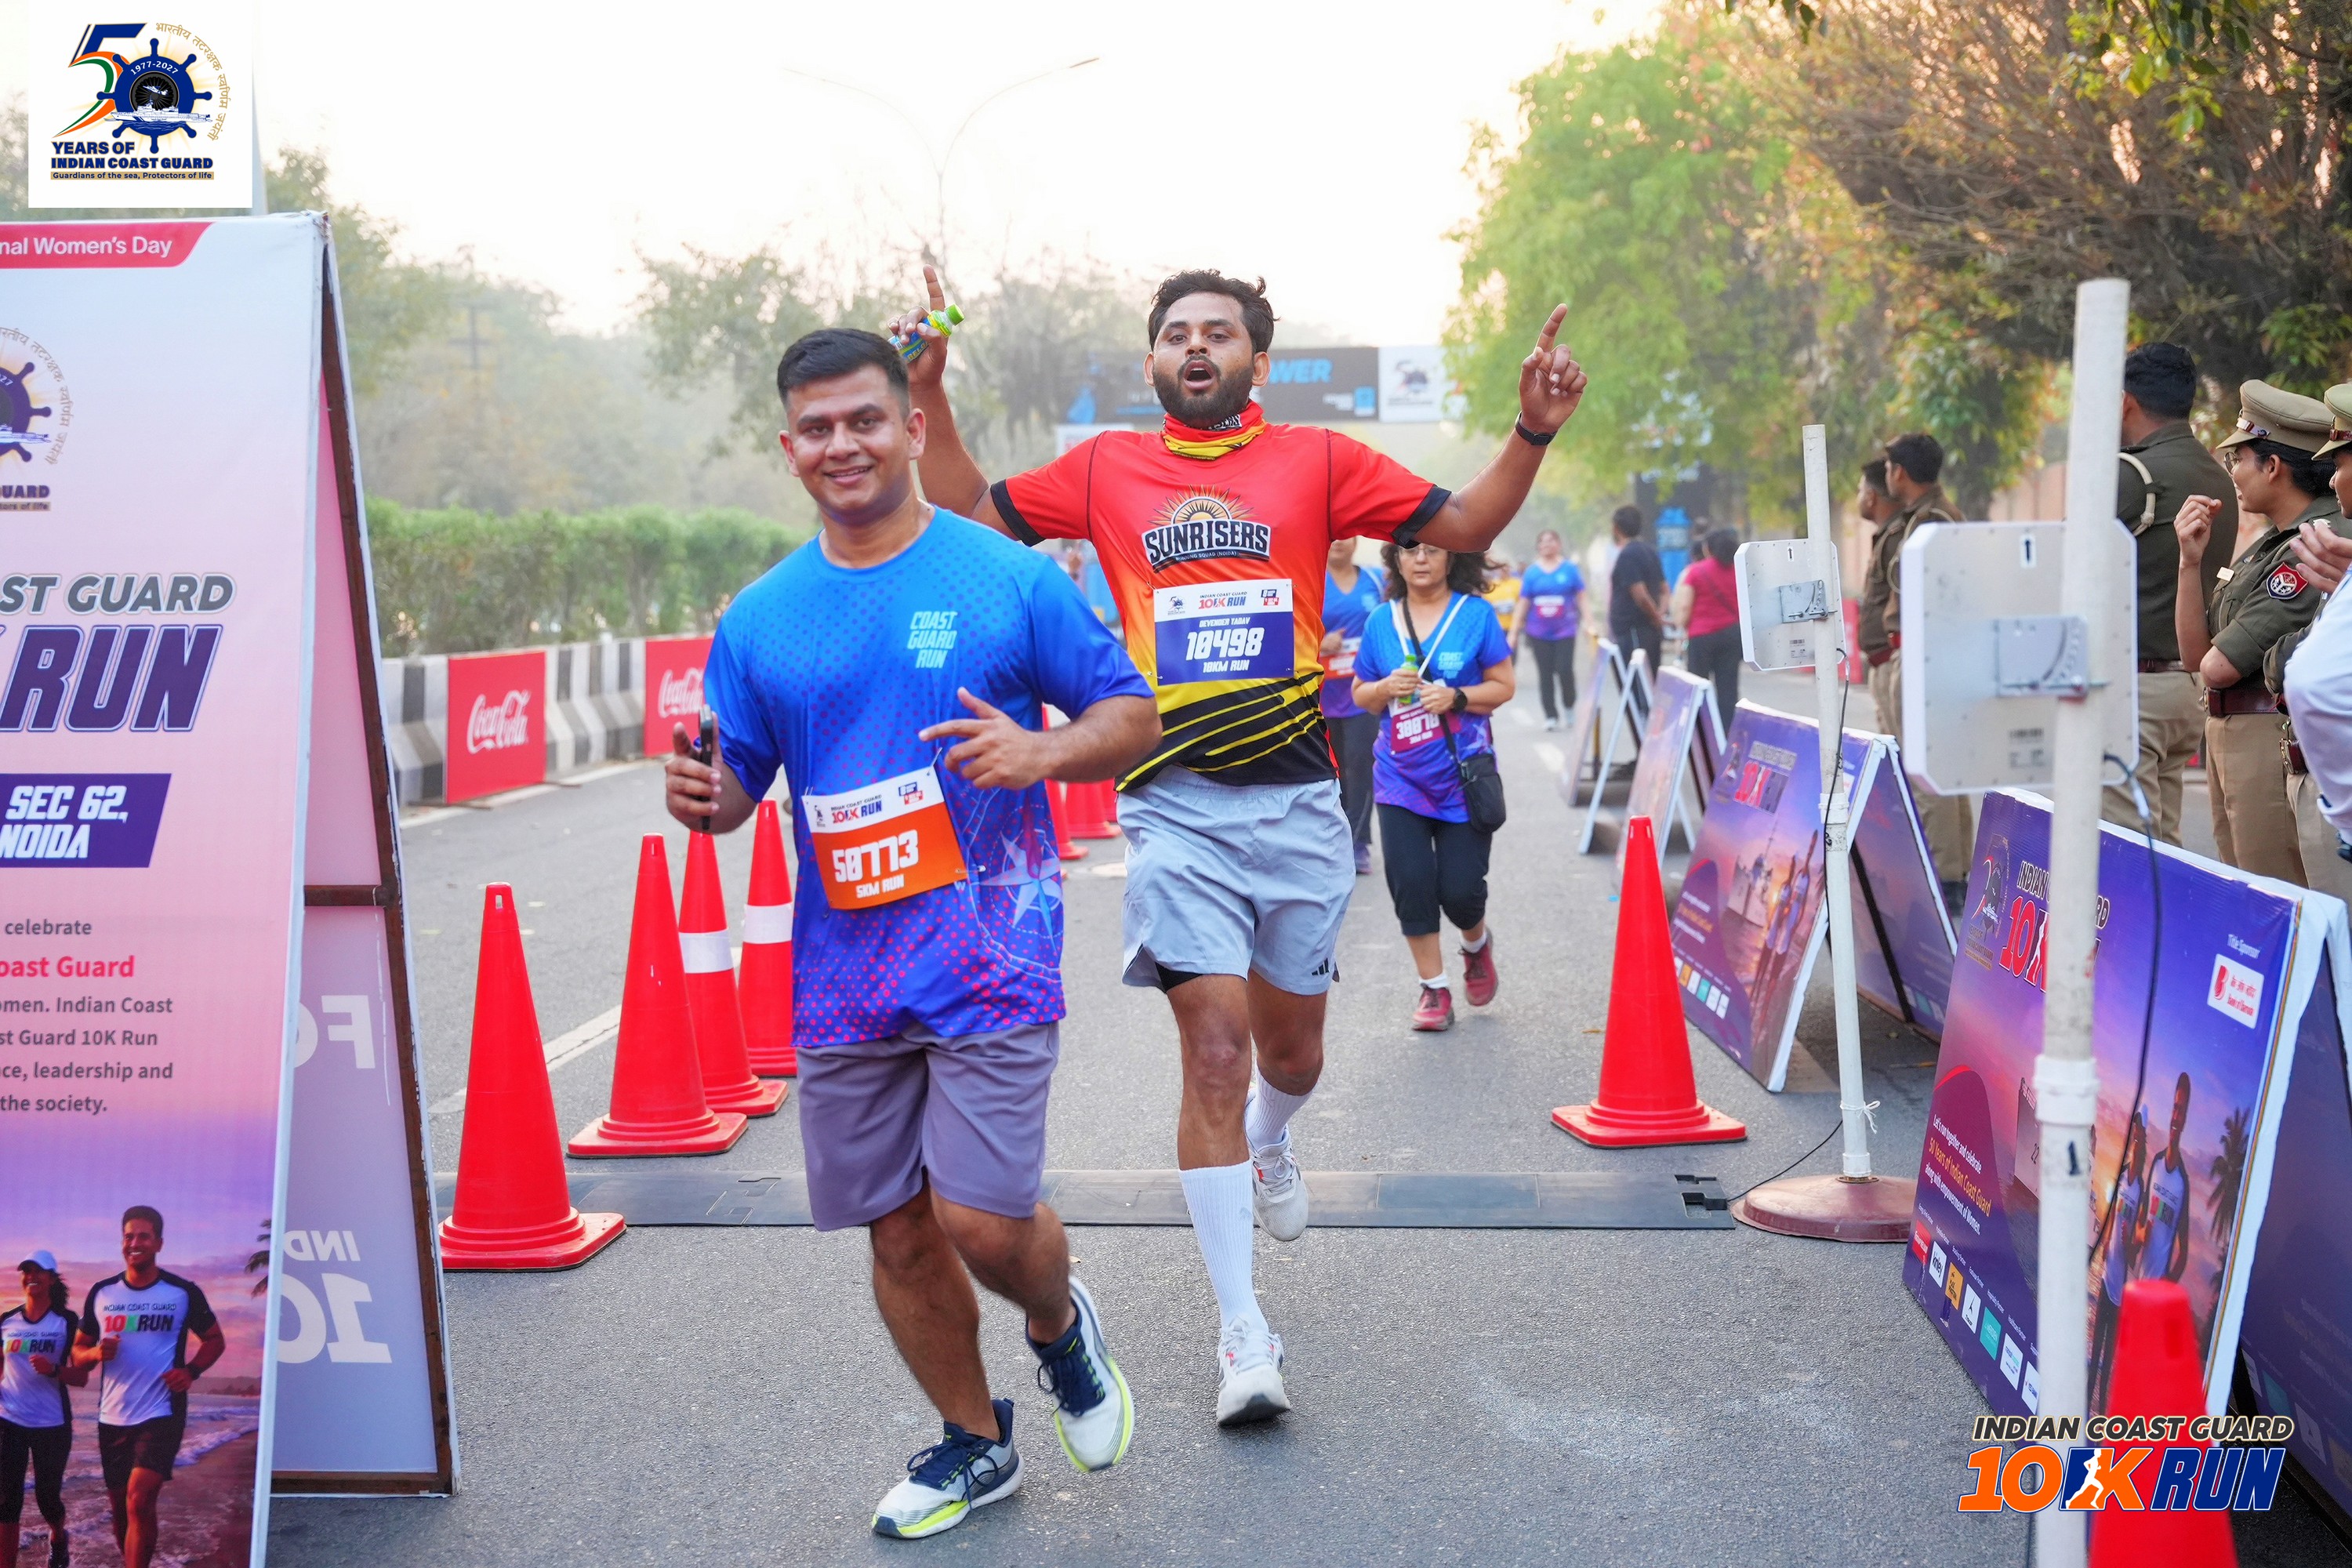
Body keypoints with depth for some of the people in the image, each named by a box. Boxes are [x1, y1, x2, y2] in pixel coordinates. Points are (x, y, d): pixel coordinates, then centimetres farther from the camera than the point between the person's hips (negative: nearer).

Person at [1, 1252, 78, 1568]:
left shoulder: (67, 1321, -4)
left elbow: (81, 1377, -6)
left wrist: (53, 1370, -26)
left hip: (52, 1425, -2)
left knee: (47, 1496, 7)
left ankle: (58, 1537, 40)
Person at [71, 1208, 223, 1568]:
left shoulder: (184, 1293, -4)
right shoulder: (101, 1293, 4)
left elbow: (215, 1341, 9)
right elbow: (78, 1350, 12)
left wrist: (191, 1371, -10)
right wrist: (96, 1353, -11)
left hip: (161, 1415, -4)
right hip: (112, 1417, 4)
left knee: (139, 1501, -19)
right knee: (120, 1507, 14)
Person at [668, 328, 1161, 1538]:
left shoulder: (1011, 579, -3)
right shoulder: (759, 620, 7)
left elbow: (1134, 718, 1)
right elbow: (734, 783, 13)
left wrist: (1042, 751, -19)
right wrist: (699, 794, -11)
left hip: (989, 961, -4)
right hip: (843, 975, 4)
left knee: (984, 1220, -9)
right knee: (898, 1232, 11)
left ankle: (1060, 1325, 27)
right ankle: (974, 1443, 34)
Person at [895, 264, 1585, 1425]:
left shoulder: (1315, 461, 6)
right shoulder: (1106, 469, 8)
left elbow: (1466, 525, 9)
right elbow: (969, 516, 16)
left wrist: (1532, 432, -5)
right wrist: (932, 397, 5)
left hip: (1298, 801, 1)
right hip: (1175, 807, -1)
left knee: (1290, 1046, 14)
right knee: (1214, 1050, -9)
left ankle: (1268, 1144, 52)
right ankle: (1242, 1329, 1)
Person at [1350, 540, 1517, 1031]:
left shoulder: (1476, 614, -2)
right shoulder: (1381, 622, 4)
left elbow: (1505, 685, 0)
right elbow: (1361, 695, 12)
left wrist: (1457, 698, -16)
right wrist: (1387, 688, -10)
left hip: (1463, 775, -2)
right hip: (1401, 777, 2)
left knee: (1460, 888, -2)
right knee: (1411, 883, -6)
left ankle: (1477, 944, 34)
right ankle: (1433, 987, 9)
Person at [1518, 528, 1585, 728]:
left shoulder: (1569, 568, 0)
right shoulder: (1532, 571, 4)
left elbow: (1581, 597, 3)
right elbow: (1523, 602, 6)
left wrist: (1587, 621, -6)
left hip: (1565, 629, -2)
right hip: (1539, 632, 2)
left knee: (1565, 669, -10)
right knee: (1545, 673, 2)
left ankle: (1569, 705, 16)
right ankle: (1550, 716, 9)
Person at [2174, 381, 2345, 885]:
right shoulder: (2268, 542, 13)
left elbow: (2217, 667, -20)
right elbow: (2195, 653, 13)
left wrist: (2215, 657, 3)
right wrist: (2191, 560, 3)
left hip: (2275, 742, -10)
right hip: (2225, 734, 10)